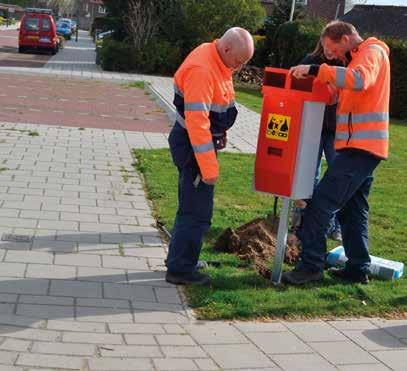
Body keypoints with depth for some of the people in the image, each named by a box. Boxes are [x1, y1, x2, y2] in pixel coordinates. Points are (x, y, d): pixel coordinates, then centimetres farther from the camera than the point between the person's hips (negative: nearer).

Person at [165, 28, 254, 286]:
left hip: (202, 141, 10)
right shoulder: (201, 70, -26)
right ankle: (180, 269, 6)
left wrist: (219, 134, 15)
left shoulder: (217, 61, 5)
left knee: (191, 206, 19)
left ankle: (180, 259, 32)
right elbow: (197, 122, -29)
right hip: (193, 146, -10)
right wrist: (209, 168, -27)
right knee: (198, 212, -4)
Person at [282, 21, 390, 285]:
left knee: (321, 204, -12)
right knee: (352, 209, 15)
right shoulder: (362, 56, 23)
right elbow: (350, 94, 20)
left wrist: (317, 70, -33)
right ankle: (358, 268, 21)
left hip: (360, 147, -11)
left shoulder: (372, 52, -8)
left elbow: (360, 80, -30)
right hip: (362, 148, 11)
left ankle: (311, 266, -10)